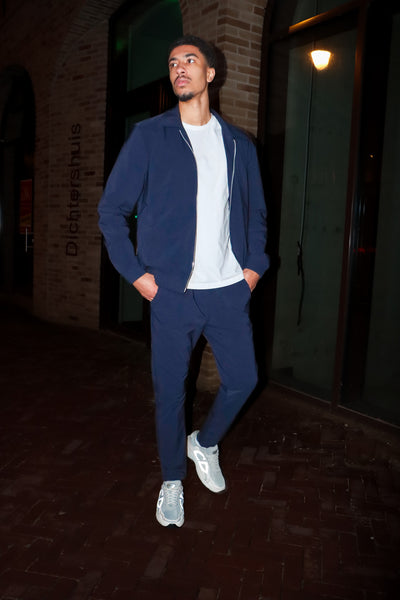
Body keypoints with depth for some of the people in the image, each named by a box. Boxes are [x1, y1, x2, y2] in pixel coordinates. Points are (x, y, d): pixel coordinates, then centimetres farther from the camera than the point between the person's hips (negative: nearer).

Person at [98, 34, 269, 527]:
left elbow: (256, 211, 18)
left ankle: (205, 443, 38)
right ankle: (171, 480, 29)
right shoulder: (149, 136, 0)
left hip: (229, 289, 3)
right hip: (173, 291, -3)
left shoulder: (239, 144, 11)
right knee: (169, 390, 5)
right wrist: (136, 273, -7)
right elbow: (111, 209, 0)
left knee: (242, 380, 8)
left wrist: (254, 265, 6)